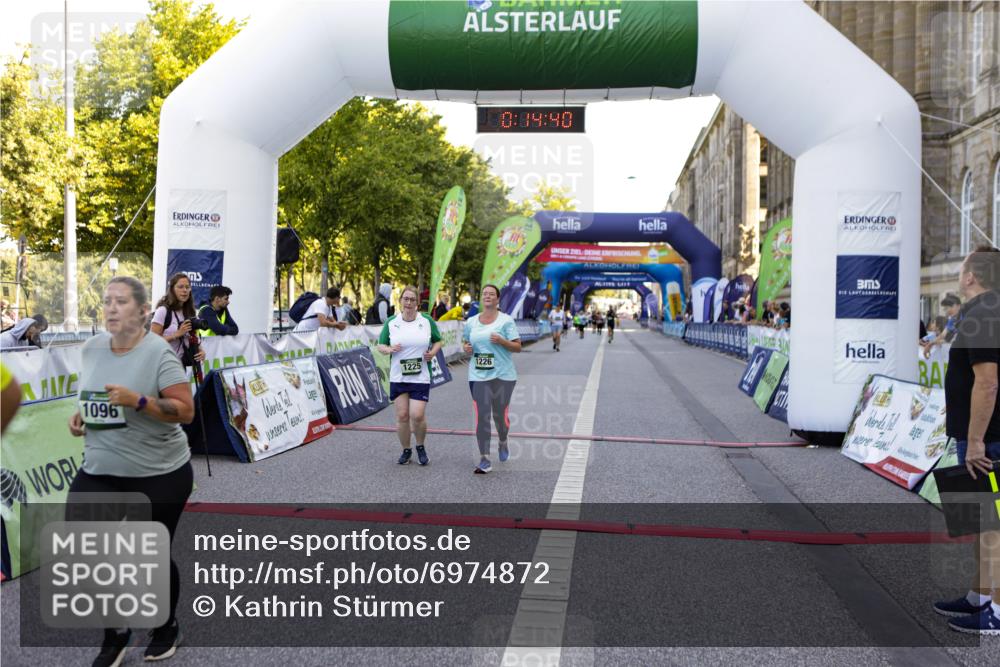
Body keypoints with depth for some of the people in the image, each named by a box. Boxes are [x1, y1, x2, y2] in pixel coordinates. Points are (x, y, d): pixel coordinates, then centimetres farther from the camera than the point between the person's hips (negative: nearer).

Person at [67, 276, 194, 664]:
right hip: (100, 469, 6)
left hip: (160, 474, -5)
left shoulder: (158, 352, -16)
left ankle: (167, 628, 38)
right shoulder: (91, 348, 3)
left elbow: (186, 412, -19)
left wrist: (137, 401, -30)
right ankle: (115, 635, 20)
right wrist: (80, 415, 0)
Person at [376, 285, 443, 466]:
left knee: (417, 416, -10)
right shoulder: (391, 322, 3)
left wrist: (433, 352, -7)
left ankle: (420, 447, 18)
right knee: (402, 416, 3)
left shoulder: (427, 321, 2)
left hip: (420, 377, -1)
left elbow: (438, 341, 13)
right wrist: (389, 349, -14)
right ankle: (406, 450, 23)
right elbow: (381, 345, 8)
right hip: (398, 377, 1)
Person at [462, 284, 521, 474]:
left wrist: (502, 341, -20)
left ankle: (503, 443, 40)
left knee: (500, 414, 7)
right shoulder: (471, 322, 9)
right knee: (481, 416, -6)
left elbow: (518, 346, -3)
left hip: (503, 375, -2)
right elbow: (465, 342, 22)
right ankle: (484, 459, -3)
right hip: (478, 376, 2)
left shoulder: (506, 320, -2)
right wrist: (466, 348, -1)